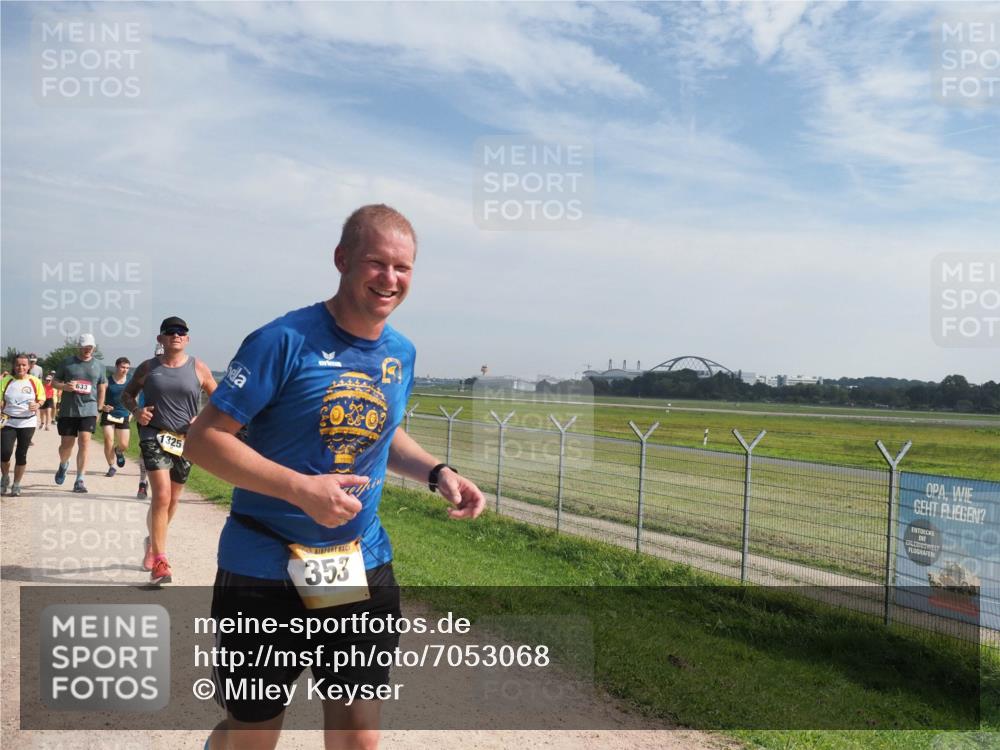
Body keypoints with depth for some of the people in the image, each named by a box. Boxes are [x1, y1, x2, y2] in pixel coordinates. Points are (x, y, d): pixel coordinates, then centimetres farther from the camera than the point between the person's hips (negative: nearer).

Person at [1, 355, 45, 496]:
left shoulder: (35, 381, 0)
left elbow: (41, 398, 9)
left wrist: (37, 405, -13)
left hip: (27, 423, 0)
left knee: (21, 454, 3)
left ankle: (16, 485, 18)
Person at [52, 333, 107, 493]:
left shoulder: (98, 366, 9)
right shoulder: (67, 363, 5)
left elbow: (102, 389, 14)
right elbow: (54, 382, 9)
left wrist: (99, 409, 10)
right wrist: (64, 386, -13)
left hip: (89, 410, 0)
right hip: (68, 410, 0)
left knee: (84, 441, -11)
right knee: (66, 444, 6)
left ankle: (79, 480, -7)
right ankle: (63, 465, 41)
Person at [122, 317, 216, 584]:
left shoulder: (198, 368, 1)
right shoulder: (148, 367, 2)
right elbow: (127, 393, 13)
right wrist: (135, 410, -8)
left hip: (185, 440, 2)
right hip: (154, 436, -2)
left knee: (173, 499, 16)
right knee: (161, 496, -16)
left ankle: (152, 542, 44)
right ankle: (159, 561, -10)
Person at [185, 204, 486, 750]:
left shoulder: (402, 353, 3)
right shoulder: (285, 340, -16)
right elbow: (203, 440, -15)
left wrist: (436, 472, 1)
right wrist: (301, 488, -27)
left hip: (364, 568, 5)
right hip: (265, 570, -4)